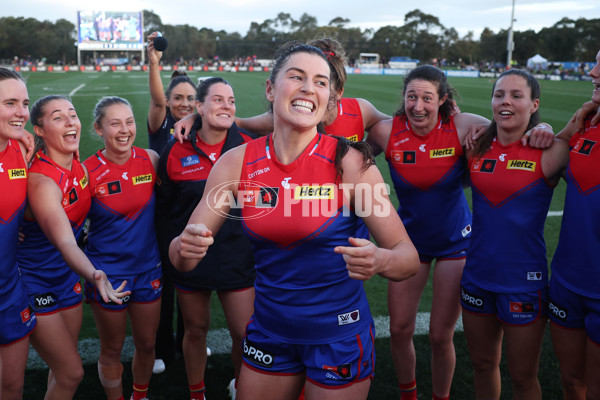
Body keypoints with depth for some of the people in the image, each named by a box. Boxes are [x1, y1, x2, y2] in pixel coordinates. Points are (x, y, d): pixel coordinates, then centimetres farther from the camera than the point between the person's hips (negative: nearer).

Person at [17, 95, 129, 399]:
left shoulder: (78, 168, -3)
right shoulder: (41, 180, -26)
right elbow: (64, 242, -39)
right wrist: (94, 275, -56)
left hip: (67, 276, 7)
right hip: (35, 282, -7)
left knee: (65, 368, 17)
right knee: (71, 372, -3)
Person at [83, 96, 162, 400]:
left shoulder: (150, 159, -6)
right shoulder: (88, 171, -13)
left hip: (148, 269, 3)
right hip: (107, 273, -3)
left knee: (147, 344, 17)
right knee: (112, 349, 13)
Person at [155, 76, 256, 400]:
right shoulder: (176, 152, -5)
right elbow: (162, 208, 4)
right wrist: (169, 253, 5)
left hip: (238, 258, 0)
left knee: (245, 333, 4)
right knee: (195, 330, 15)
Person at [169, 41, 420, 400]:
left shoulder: (350, 163, -16)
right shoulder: (236, 163, -9)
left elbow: (409, 257, -14)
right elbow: (181, 257, -6)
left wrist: (380, 261, -36)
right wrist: (186, 247, -28)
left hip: (339, 337, -2)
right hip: (269, 328, 3)